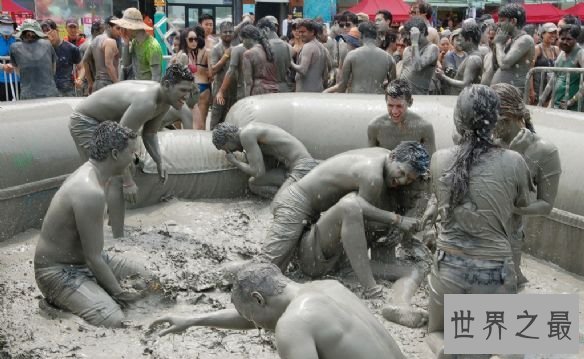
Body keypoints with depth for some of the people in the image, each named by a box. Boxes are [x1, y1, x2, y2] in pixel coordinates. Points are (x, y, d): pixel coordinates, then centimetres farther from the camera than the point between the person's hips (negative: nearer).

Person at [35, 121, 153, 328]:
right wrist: (118, 292, -14)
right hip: (59, 271, -10)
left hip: (81, 257, 10)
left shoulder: (90, 171, 0)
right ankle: (60, 302, -3)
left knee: (142, 277, 17)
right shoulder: (91, 193, -31)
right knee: (113, 321, -26)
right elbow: (93, 258, -26)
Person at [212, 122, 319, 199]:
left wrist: (234, 162, 1)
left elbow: (259, 173, -13)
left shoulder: (246, 134, -12)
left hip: (302, 168, -10)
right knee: (253, 183, 12)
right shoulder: (253, 128, 18)